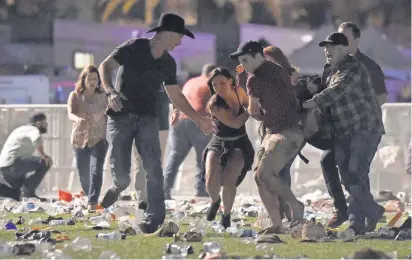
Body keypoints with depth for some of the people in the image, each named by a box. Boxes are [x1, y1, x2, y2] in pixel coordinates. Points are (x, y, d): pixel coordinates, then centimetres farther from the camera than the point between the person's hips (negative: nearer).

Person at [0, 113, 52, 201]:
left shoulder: (24, 129, 27)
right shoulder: (33, 130, -2)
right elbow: (37, 139, -27)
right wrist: (43, 155, -17)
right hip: (13, 163, -10)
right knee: (45, 163, -12)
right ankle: (28, 192, -12)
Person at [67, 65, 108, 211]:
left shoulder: (103, 97, 2)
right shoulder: (75, 96, -1)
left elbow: (108, 117, 9)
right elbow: (70, 114, -16)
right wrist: (78, 119, -39)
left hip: (99, 139, -1)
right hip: (80, 140, 1)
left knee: (96, 171, -18)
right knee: (83, 173, 7)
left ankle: (92, 204, -25)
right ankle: (90, 198, 30)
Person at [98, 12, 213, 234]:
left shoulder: (168, 63, 11)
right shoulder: (133, 48, -6)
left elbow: (175, 96, 20)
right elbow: (105, 67, -9)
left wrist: (198, 119, 18)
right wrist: (111, 92, -26)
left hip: (147, 118, 4)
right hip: (121, 116, -4)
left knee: (153, 167, -15)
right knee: (121, 174, -10)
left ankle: (154, 218, -12)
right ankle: (118, 186, 27)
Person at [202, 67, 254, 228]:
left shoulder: (238, 91, -7)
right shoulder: (215, 104, -20)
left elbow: (249, 105, 14)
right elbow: (235, 123, -24)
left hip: (240, 144, 2)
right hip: (219, 143, -2)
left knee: (229, 180, -22)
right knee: (212, 182, -22)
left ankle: (226, 215, 5)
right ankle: (215, 201, 16)